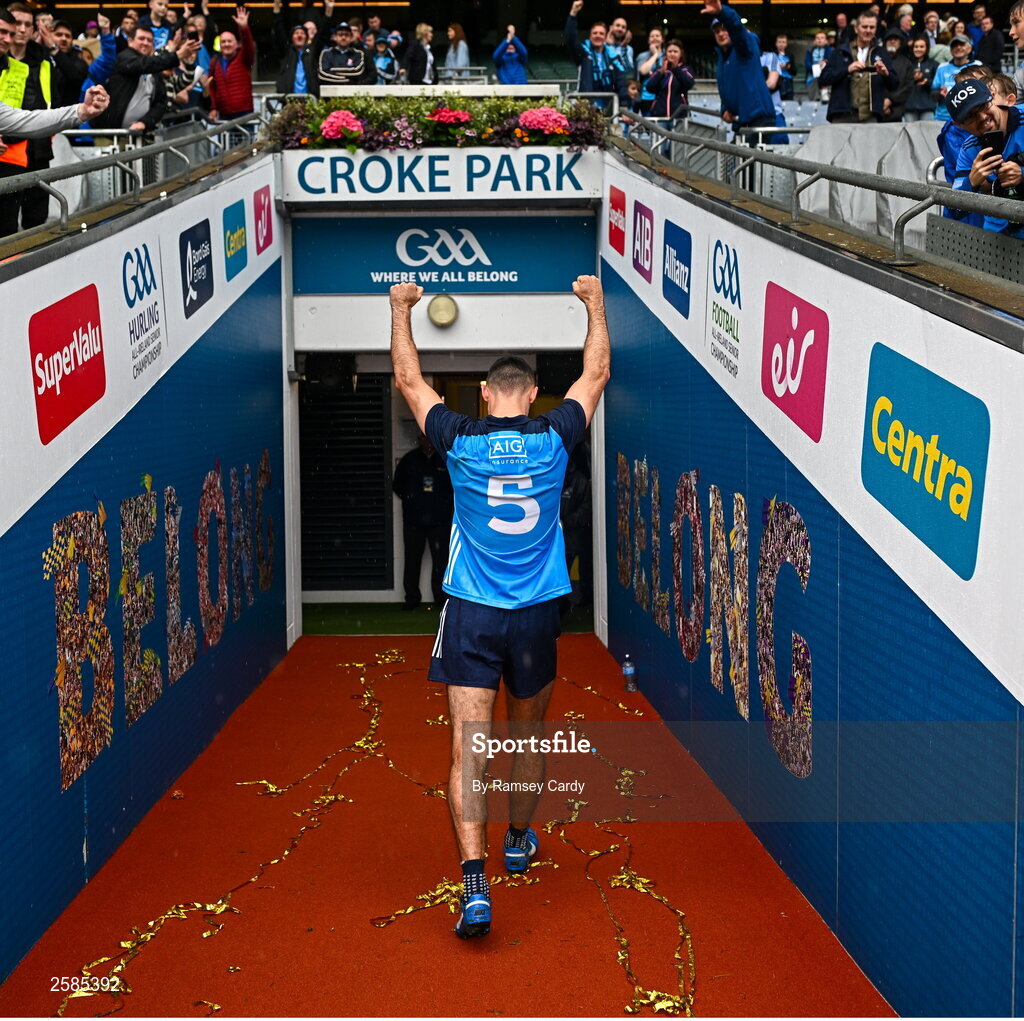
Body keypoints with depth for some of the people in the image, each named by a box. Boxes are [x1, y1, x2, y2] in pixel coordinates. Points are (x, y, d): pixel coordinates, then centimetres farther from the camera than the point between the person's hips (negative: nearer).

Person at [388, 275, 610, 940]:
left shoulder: (460, 441, -5)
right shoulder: (554, 438, -3)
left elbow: (410, 381, 11)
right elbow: (597, 373, 13)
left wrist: (401, 310, 23)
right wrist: (595, 304, 26)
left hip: (472, 614, -1)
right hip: (537, 615, 2)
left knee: (469, 750, -6)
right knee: (530, 733, 23)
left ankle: (475, 883, -19)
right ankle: (520, 841, 41)